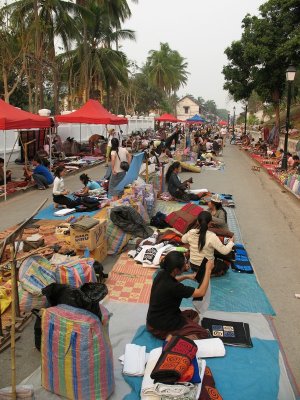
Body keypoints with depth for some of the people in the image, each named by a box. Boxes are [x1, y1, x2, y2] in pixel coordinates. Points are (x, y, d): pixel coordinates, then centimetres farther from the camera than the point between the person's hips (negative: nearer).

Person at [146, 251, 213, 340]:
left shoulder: (162, 274, -8)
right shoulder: (172, 287, -32)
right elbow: (201, 292, -22)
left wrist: (187, 276, 8)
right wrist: (208, 270, -14)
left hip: (155, 319, 9)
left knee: (194, 315, 21)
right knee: (202, 334, 0)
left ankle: (172, 335, 4)